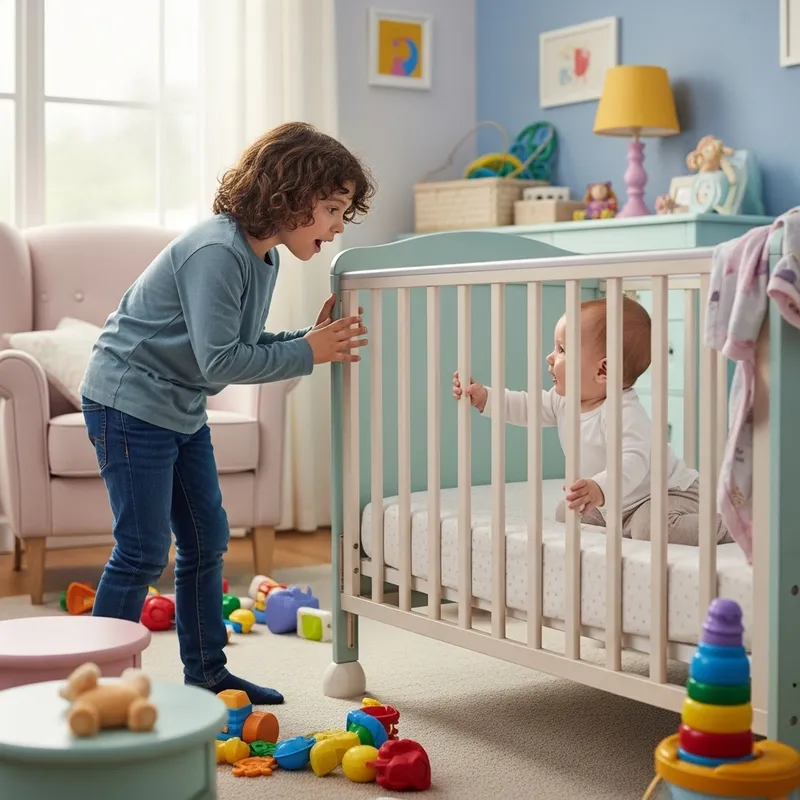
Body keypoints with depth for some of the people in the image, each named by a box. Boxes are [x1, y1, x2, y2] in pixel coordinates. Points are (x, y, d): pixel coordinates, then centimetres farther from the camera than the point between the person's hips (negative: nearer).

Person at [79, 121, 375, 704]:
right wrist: (306, 354, -20)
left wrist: (313, 337, -6)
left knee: (206, 540, 13)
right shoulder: (215, 252, -25)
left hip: (182, 409, 10)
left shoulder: (262, 257, 6)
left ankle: (207, 672, 25)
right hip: (130, 402, -10)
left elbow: (246, 347, 6)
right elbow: (219, 360, -28)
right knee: (143, 551, -7)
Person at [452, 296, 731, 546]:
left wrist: (600, 489, -63)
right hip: (616, 505, 9)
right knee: (566, 513, 13)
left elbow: (634, 462, -46)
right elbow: (526, 407, 12)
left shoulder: (624, 413, -32)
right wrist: (483, 396, 1)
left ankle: (724, 525, -16)